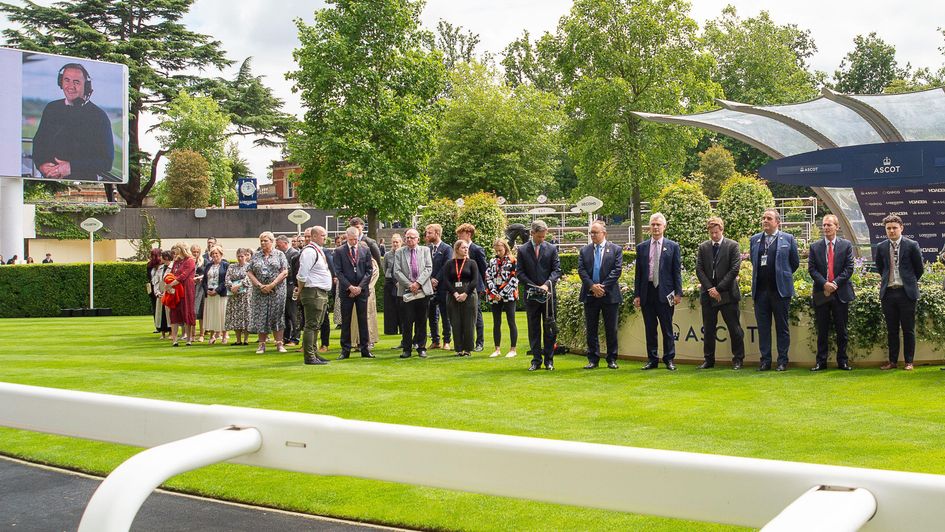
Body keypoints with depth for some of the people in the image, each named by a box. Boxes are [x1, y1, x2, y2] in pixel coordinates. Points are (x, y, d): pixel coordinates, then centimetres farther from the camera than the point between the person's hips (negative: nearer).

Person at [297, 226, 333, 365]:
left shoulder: (319, 250, 17)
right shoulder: (309, 251, -15)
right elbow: (302, 275, -18)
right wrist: (300, 291, -8)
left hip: (322, 293, 10)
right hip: (313, 293, -10)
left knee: (316, 325, 15)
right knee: (311, 325, -8)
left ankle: (313, 354, 23)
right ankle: (309, 357, -7)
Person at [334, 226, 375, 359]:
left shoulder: (365, 250, 5)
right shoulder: (339, 251, 0)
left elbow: (369, 270, 3)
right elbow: (338, 271, -3)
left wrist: (360, 287, -7)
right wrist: (350, 287, -11)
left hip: (362, 290, 1)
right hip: (346, 291, -1)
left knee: (363, 320, 4)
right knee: (345, 321, 2)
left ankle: (365, 349, 8)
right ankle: (345, 350, 7)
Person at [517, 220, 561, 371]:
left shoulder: (551, 249, 4)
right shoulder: (522, 250, 3)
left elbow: (557, 270, 0)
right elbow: (520, 273, 1)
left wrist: (547, 284, -16)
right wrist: (534, 287, -10)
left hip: (548, 294, 0)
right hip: (531, 295, 0)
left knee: (549, 329, 3)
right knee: (533, 329, 5)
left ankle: (549, 360, 9)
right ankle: (536, 360, 10)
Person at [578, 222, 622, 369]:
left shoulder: (616, 249, 2)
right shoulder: (584, 250, 9)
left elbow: (617, 270, -6)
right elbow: (581, 270, 0)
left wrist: (603, 287, -14)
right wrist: (592, 286, -13)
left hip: (610, 295, -2)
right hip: (590, 295, 2)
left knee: (611, 329, 3)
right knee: (591, 329, 5)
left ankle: (612, 359, 12)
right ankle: (593, 359, 11)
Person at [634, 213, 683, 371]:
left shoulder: (673, 246, 4)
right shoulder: (641, 247, 9)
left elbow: (677, 271, 2)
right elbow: (638, 273, 9)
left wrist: (678, 293, -5)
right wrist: (637, 295, 4)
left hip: (665, 293, -2)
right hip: (647, 292, 2)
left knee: (667, 329, 2)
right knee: (650, 329, 7)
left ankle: (669, 359, 10)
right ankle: (652, 360, 14)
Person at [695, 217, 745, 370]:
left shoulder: (732, 246, -1)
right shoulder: (703, 247, 9)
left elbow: (734, 269, -8)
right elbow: (699, 270, 4)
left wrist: (718, 288, -12)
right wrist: (710, 288, -9)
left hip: (727, 294, -3)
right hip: (708, 294, 3)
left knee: (735, 328, 0)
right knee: (708, 329, 8)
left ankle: (738, 359, 9)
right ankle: (708, 359, 15)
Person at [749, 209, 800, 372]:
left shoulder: (788, 239, 2)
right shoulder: (754, 239, 11)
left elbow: (795, 262, 7)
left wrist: (783, 276, 11)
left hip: (780, 290, -3)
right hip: (760, 290, 3)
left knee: (782, 326, 3)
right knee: (763, 327, 5)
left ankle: (782, 360, 9)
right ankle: (765, 360, 11)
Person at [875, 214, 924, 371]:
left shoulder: (912, 246, -3)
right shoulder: (881, 247, 6)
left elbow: (919, 269, 7)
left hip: (906, 293, -3)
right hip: (888, 292, 3)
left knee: (908, 329, 2)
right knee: (891, 330, 8)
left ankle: (909, 362, 9)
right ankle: (893, 361, 15)